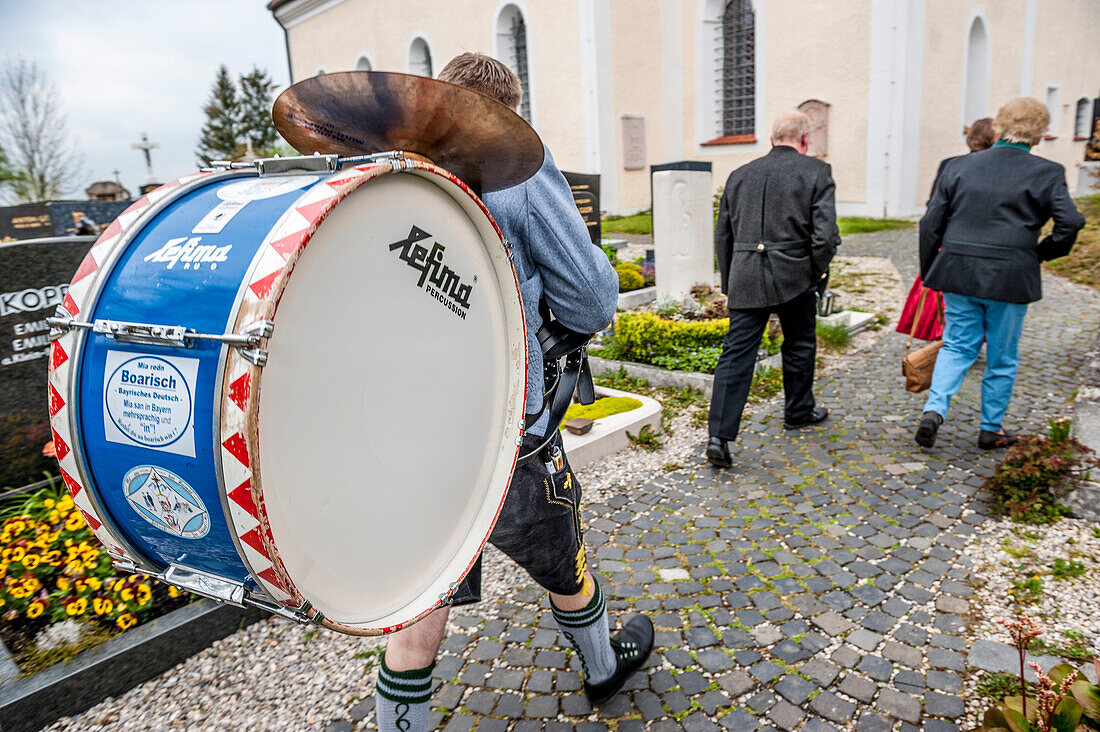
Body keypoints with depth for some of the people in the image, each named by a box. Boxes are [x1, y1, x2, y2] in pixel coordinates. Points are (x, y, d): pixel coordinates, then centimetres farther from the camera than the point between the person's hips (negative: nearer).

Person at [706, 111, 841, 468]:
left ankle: (719, 436, -8)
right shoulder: (816, 171, 0)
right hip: (794, 276, -2)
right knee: (799, 344, 20)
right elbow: (825, 232, -9)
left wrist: (730, 282, 19)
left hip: (745, 279, 2)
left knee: (736, 354, -1)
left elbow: (722, 235, 13)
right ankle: (798, 411, 38)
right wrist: (819, 273, 5)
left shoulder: (739, 175, 13)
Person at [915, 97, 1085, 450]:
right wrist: (1041, 252, 5)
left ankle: (933, 410, -7)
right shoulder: (1047, 173, -3)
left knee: (956, 346, 13)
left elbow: (931, 223, 2)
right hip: (1010, 278, -2)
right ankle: (991, 430, 24)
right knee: (1002, 358, 12)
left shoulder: (958, 166, 3)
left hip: (959, 273, 2)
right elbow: (1070, 223, -13)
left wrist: (928, 271, 10)